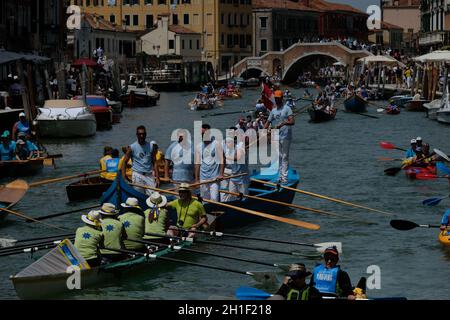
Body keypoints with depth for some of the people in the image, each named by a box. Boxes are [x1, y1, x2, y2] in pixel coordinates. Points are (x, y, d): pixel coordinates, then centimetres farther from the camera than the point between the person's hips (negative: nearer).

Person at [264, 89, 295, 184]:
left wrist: (283, 123, -33)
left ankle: (284, 176, -8)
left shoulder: (287, 109, -4)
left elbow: (292, 122, -16)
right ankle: (280, 176, 15)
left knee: (285, 157, -6)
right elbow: (268, 122, 16)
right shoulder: (273, 111, 15)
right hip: (276, 136, 6)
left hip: (285, 136, -6)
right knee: (279, 157, 10)